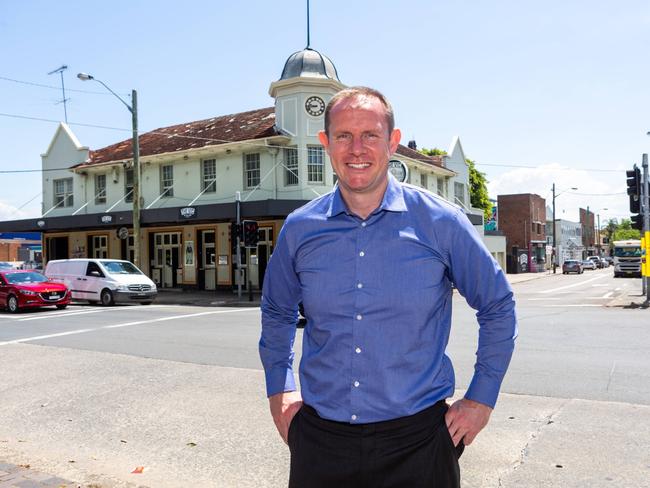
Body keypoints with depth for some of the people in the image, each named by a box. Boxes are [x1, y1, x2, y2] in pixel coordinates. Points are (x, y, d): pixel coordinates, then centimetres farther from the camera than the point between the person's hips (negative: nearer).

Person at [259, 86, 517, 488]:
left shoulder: (442, 223, -8)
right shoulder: (299, 229, -2)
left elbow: (498, 306, 4)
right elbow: (277, 312, 15)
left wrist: (481, 399, 2)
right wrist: (279, 390, 10)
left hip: (416, 439, -1)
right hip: (320, 437, 2)